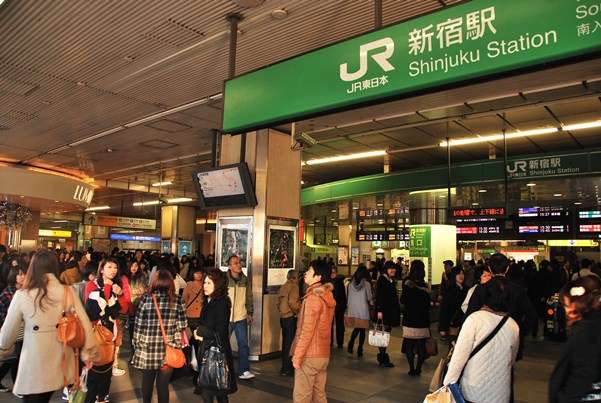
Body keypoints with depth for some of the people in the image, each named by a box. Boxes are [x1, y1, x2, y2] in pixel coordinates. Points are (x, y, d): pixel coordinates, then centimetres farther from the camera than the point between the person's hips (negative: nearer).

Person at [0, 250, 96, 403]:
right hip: (59, 364, 2)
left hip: (33, 368, -1)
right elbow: (85, 325, -7)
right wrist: (87, 353, 7)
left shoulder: (22, 295, -11)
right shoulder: (68, 292, -7)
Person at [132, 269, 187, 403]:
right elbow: (181, 327, -4)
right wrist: (176, 346, 7)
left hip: (147, 349, 1)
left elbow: (138, 325, -2)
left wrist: (137, 344, 9)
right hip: (168, 350, -1)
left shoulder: (145, 298, -6)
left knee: (147, 381, 20)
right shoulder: (177, 300, -5)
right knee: (163, 384, 10)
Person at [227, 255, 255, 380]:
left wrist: (249, 313, 9)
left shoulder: (245, 280, 2)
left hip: (241, 317, 3)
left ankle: (243, 370, 15)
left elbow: (249, 297, 9)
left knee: (243, 344, 5)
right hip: (226, 317, -3)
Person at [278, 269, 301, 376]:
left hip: (283, 317, 8)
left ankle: (285, 366, 27)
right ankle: (286, 369, 3)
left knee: (285, 342, 16)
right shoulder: (293, 287, -13)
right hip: (291, 317, -8)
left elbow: (278, 302, 11)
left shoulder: (283, 287, 10)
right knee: (289, 343, -1)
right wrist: (297, 310, -9)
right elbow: (292, 302, -24)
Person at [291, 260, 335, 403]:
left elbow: (306, 331, -19)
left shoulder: (313, 297, -17)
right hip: (323, 354, 8)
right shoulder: (328, 296, 8)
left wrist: (297, 356, -13)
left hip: (309, 355, -8)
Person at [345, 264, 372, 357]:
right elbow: (369, 298, -2)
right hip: (363, 310, -3)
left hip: (352, 310, 3)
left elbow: (348, 297, 2)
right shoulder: (367, 284, -9)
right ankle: (359, 350, 10)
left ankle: (350, 345, 0)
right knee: (362, 330, 8)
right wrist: (370, 303, 17)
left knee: (356, 328, 17)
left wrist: (348, 306, 13)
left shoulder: (351, 284, -2)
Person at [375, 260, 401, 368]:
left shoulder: (392, 281, 14)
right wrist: (379, 310, -22)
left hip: (391, 311, 8)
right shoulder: (381, 280, -11)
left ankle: (382, 358, 20)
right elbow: (378, 296, -16)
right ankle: (383, 359, 2)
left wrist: (397, 309, 15)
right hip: (384, 311, -8)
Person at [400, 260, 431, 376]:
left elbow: (402, 301, -6)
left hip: (409, 319, -2)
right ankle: (418, 369, 16)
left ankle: (412, 369, 8)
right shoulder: (426, 285, -4)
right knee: (421, 345, 11)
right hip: (423, 320, 2)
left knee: (409, 345, 7)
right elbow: (428, 303, 3)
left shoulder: (407, 283, -11)